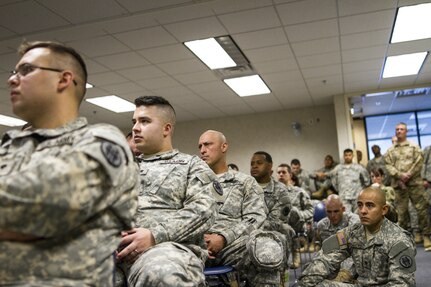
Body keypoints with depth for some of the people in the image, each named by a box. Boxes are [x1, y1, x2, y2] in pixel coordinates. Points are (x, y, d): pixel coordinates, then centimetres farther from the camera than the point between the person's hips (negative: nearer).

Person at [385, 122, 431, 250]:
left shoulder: (414, 146, 8)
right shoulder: (390, 150, 12)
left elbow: (419, 162, -3)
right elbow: (388, 166, 2)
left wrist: (409, 175, -13)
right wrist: (400, 176, -12)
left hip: (415, 182, -2)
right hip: (398, 184, 2)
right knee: (401, 211, 5)